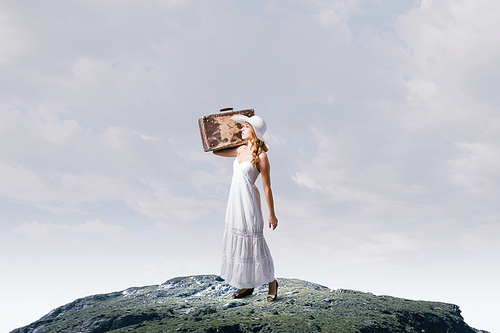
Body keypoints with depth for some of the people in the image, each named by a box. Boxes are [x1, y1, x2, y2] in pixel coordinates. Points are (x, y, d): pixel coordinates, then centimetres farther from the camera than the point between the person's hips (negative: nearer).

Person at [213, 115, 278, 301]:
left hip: (249, 201, -7)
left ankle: (271, 281, 19)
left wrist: (272, 214, -8)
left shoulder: (261, 156, -11)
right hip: (235, 201, 8)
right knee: (237, 241, 11)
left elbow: (267, 188, -10)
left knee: (253, 241, -1)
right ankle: (247, 285, 23)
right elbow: (216, 151, 22)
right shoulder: (241, 150, 10)